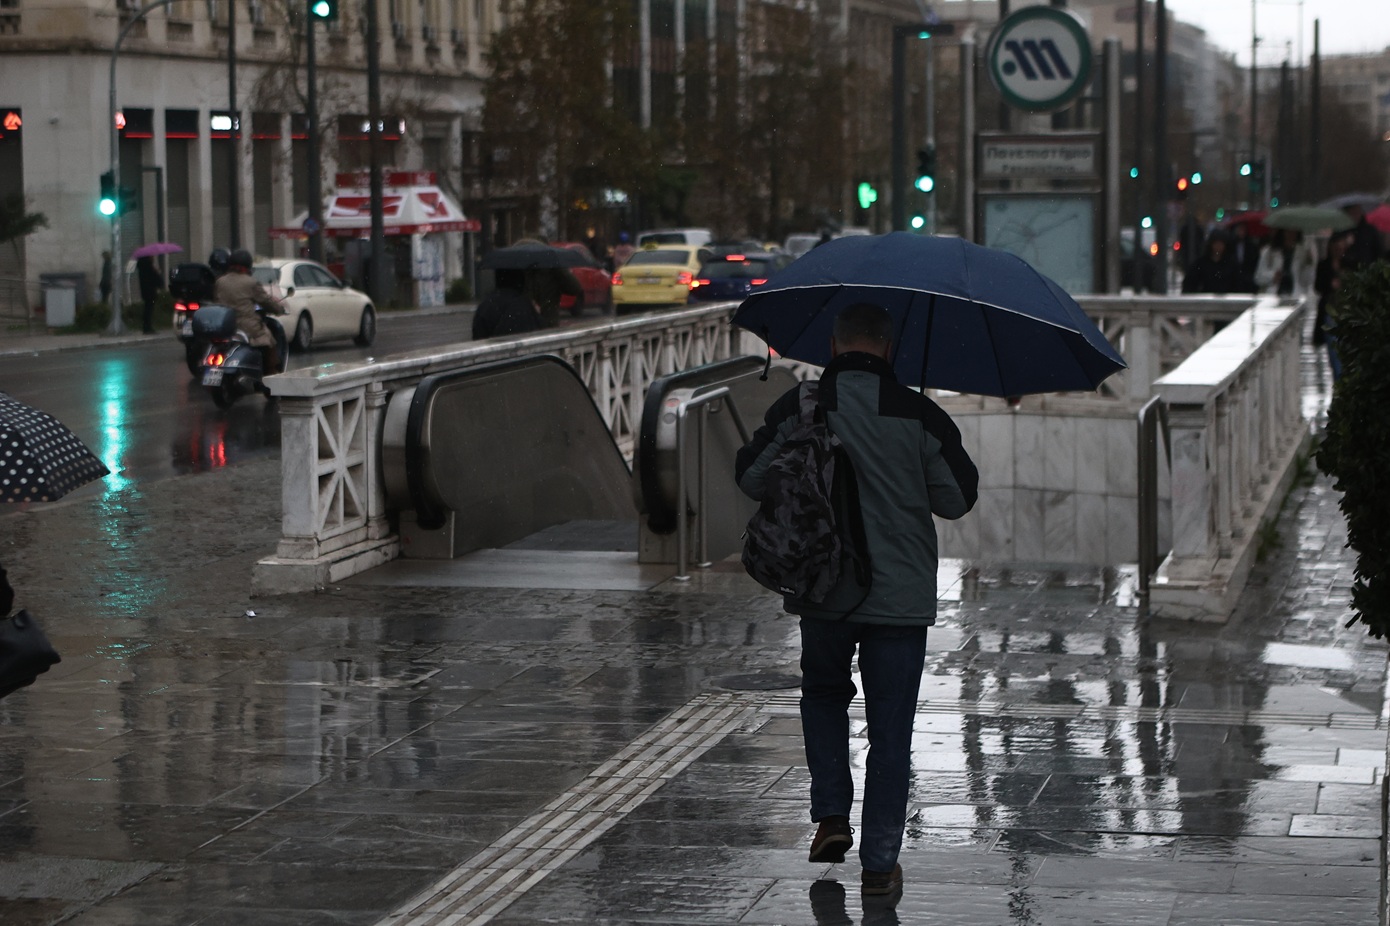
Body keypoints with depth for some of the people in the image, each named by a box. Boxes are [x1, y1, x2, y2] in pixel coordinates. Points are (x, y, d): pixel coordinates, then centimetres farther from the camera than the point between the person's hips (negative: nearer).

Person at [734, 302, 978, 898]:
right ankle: (880, 863, 7)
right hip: (901, 596, -1)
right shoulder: (919, 415, -7)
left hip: (823, 592, 1)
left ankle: (831, 817, 16)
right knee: (889, 729, 6)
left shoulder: (798, 408, -5)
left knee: (823, 693, 26)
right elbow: (958, 501, -2)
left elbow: (751, 479, 1)